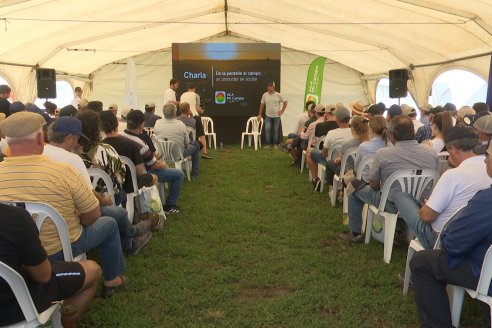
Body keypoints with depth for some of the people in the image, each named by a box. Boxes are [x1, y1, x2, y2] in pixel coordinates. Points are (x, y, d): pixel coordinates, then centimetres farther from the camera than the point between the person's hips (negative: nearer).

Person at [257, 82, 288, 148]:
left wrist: (282, 110, -3)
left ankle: (275, 144, 17)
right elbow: (262, 105, 6)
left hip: (276, 116, -1)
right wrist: (260, 114, 4)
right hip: (268, 116, 1)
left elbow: (285, 102, 3)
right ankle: (267, 144, 3)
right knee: (267, 129, -7)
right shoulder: (265, 95, 0)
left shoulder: (278, 95, -6)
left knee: (276, 130, 6)